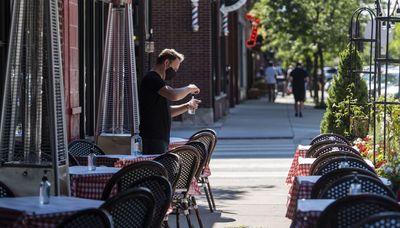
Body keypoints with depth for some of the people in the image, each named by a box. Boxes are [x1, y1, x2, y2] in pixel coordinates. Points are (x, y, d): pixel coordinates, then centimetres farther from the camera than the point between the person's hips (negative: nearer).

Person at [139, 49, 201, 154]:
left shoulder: (155, 80, 23)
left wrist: (187, 106, 11)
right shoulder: (151, 78, -10)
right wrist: (189, 88, -8)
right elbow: (173, 95, -26)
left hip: (161, 137, 10)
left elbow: (167, 112, 26)